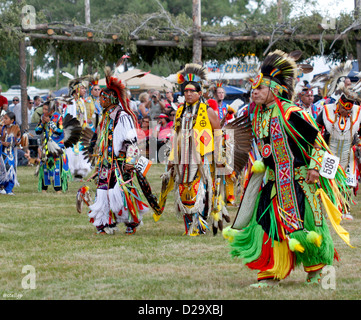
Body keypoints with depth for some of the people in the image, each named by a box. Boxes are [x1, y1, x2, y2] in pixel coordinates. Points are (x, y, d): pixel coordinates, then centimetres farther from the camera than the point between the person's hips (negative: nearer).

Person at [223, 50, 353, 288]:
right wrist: (261, 165, 11)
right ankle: (270, 273, 9)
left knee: (304, 222, -2)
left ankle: (317, 270, 17)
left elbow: (316, 139, -14)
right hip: (274, 182, 8)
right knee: (267, 222, 2)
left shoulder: (290, 114, -17)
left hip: (299, 179, -8)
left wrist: (315, 167, -16)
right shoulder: (259, 116, 8)